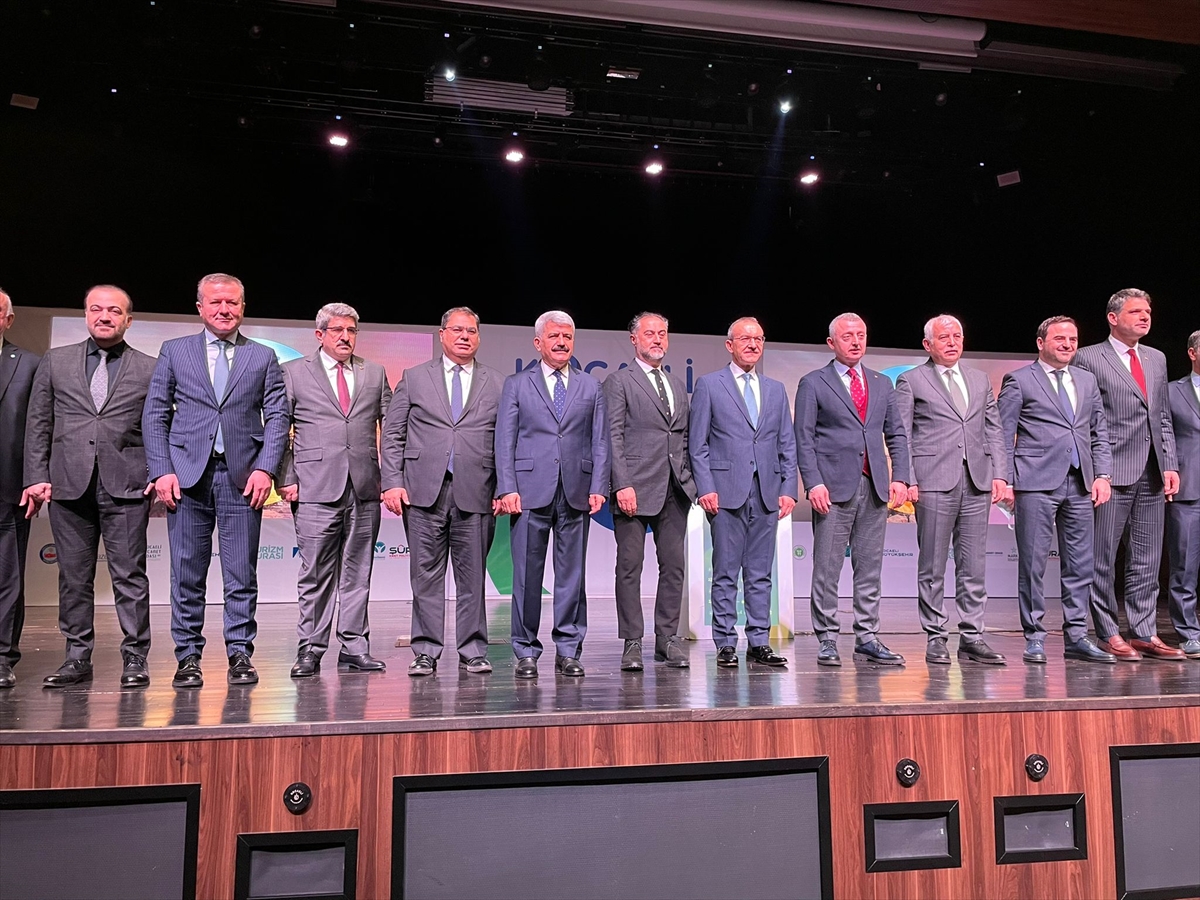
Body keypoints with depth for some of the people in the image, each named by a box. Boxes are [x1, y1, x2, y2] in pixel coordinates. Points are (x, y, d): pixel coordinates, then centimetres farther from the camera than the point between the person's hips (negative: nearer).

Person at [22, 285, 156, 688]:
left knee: (129, 575, -1)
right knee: (73, 577, 7)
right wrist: (37, 477, 3)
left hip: (125, 487, -2)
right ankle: (77, 658, 17)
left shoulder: (149, 369, 8)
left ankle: (135, 658, 6)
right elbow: (38, 425, 11)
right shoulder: (56, 362, 13)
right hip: (68, 485, 2)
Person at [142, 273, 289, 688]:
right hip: (187, 473, 1)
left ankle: (240, 654, 10)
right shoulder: (175, 351, 11)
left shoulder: (263, 357, 11)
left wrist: (265, 468, -7)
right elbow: (155, 415, 8)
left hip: (242, 476, 0)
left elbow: (277, 417, 5)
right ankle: (188, 657, 12)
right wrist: (162, 471, -3)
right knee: (187, 573, 3)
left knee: (242, 575, 2)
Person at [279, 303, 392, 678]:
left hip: (364, 490, 3)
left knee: (357, 572, 7)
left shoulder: (375, 374, 14)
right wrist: (286, 478, -4)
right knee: (315, 573, -1)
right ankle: (310, 649, 9)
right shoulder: (294, 372, 8)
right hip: (316, 490, -2)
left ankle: (354, 647, 14)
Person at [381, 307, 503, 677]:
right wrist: (392, 482, -3)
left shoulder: (497, 385, 12)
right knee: (426, 575, 4)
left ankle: (472, 652, 13)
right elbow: (393, 435, 8)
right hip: (424, 492, 0)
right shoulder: (414, 378, 12)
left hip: (475, 493, 0)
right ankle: (426, 652, 13)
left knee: (473, 576, 3)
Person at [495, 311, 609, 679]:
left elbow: (600, 443, 10)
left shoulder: (591, 388, 14)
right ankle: (526, 651, 12)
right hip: (530, 490, -1)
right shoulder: (516, 385, 9)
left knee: (572, 574, 5)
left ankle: (568, 651, 14)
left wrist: (598, 488, -1)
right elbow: (504, 440, 3)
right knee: (527, 574, 2)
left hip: (576, 492, 2)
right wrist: (508, 488, -7)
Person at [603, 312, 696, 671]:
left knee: (673, 565, 6)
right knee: (630, 567, -1)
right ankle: (632, 642, 7)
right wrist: (622, 485, -14)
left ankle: (667, 638, 15)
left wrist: (691, 480, 8)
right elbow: (613, 437, -5)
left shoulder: (678, 385, 20)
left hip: (675, 490, 6)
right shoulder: (619, 382, 2)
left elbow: (685, 437, 20)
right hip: (636, 488, -5)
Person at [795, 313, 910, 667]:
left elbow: (896, 434, 16)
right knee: (827, 569, -2)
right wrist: (814, 483, -13)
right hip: (834, 488, -4)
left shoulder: (882, 384, 17)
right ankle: (827, 641, 6)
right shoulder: (813, 384, 3)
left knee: (870, 569, 7)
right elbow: (803, 439, -3)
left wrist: (900, 476, 3)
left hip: (875, 487, 4)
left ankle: (867, 639, 15)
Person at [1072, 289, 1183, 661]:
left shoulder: (1157, 359, 17)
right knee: (1103, 559, 0)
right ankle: (1108, 635, 9)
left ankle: (1145, 634, 17)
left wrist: (1170, 465, 8)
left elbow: (1164, 418, 18)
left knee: (1147, 560, 9)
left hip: (1153, 475, 6)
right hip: (1112, 473, -6)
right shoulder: (1088, 359, -2)